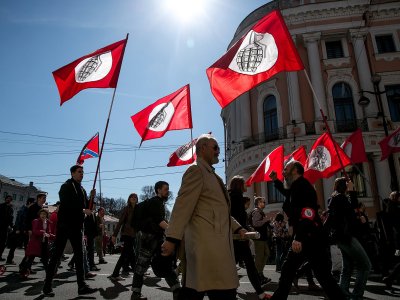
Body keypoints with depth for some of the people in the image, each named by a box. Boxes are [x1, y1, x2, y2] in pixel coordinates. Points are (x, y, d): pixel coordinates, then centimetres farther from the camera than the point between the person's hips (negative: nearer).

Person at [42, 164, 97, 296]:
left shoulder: (82, 189, 15)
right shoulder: (66, 186, -6)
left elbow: (86, 206, 15)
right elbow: (66, 205, -19)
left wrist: (91, 198, -2)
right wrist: (83, 211, -18)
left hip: (76, 226, 7)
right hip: (64, 225, -7)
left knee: (79, 255, 4)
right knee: (57, 254, 0)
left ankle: (81, 286, 7)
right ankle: (47, 285, 12)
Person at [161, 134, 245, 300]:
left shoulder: (210, 173, 24)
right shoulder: (196, 170, -6)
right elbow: (183, 205, -16)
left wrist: (237, 228, 21)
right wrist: (172, 238, -21)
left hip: (213, 242, 10)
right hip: (207, 243, -10)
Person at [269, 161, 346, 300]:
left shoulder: (302, 185, -11)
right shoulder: (295, 187, 17)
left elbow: (308, 212, -24)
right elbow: (287, 192, 43)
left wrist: (299, 238, -30)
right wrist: (276, 181, 35)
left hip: (311, 238, -10)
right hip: (302, 238, 10)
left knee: (324, 276, -7)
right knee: (287, 270, 14)